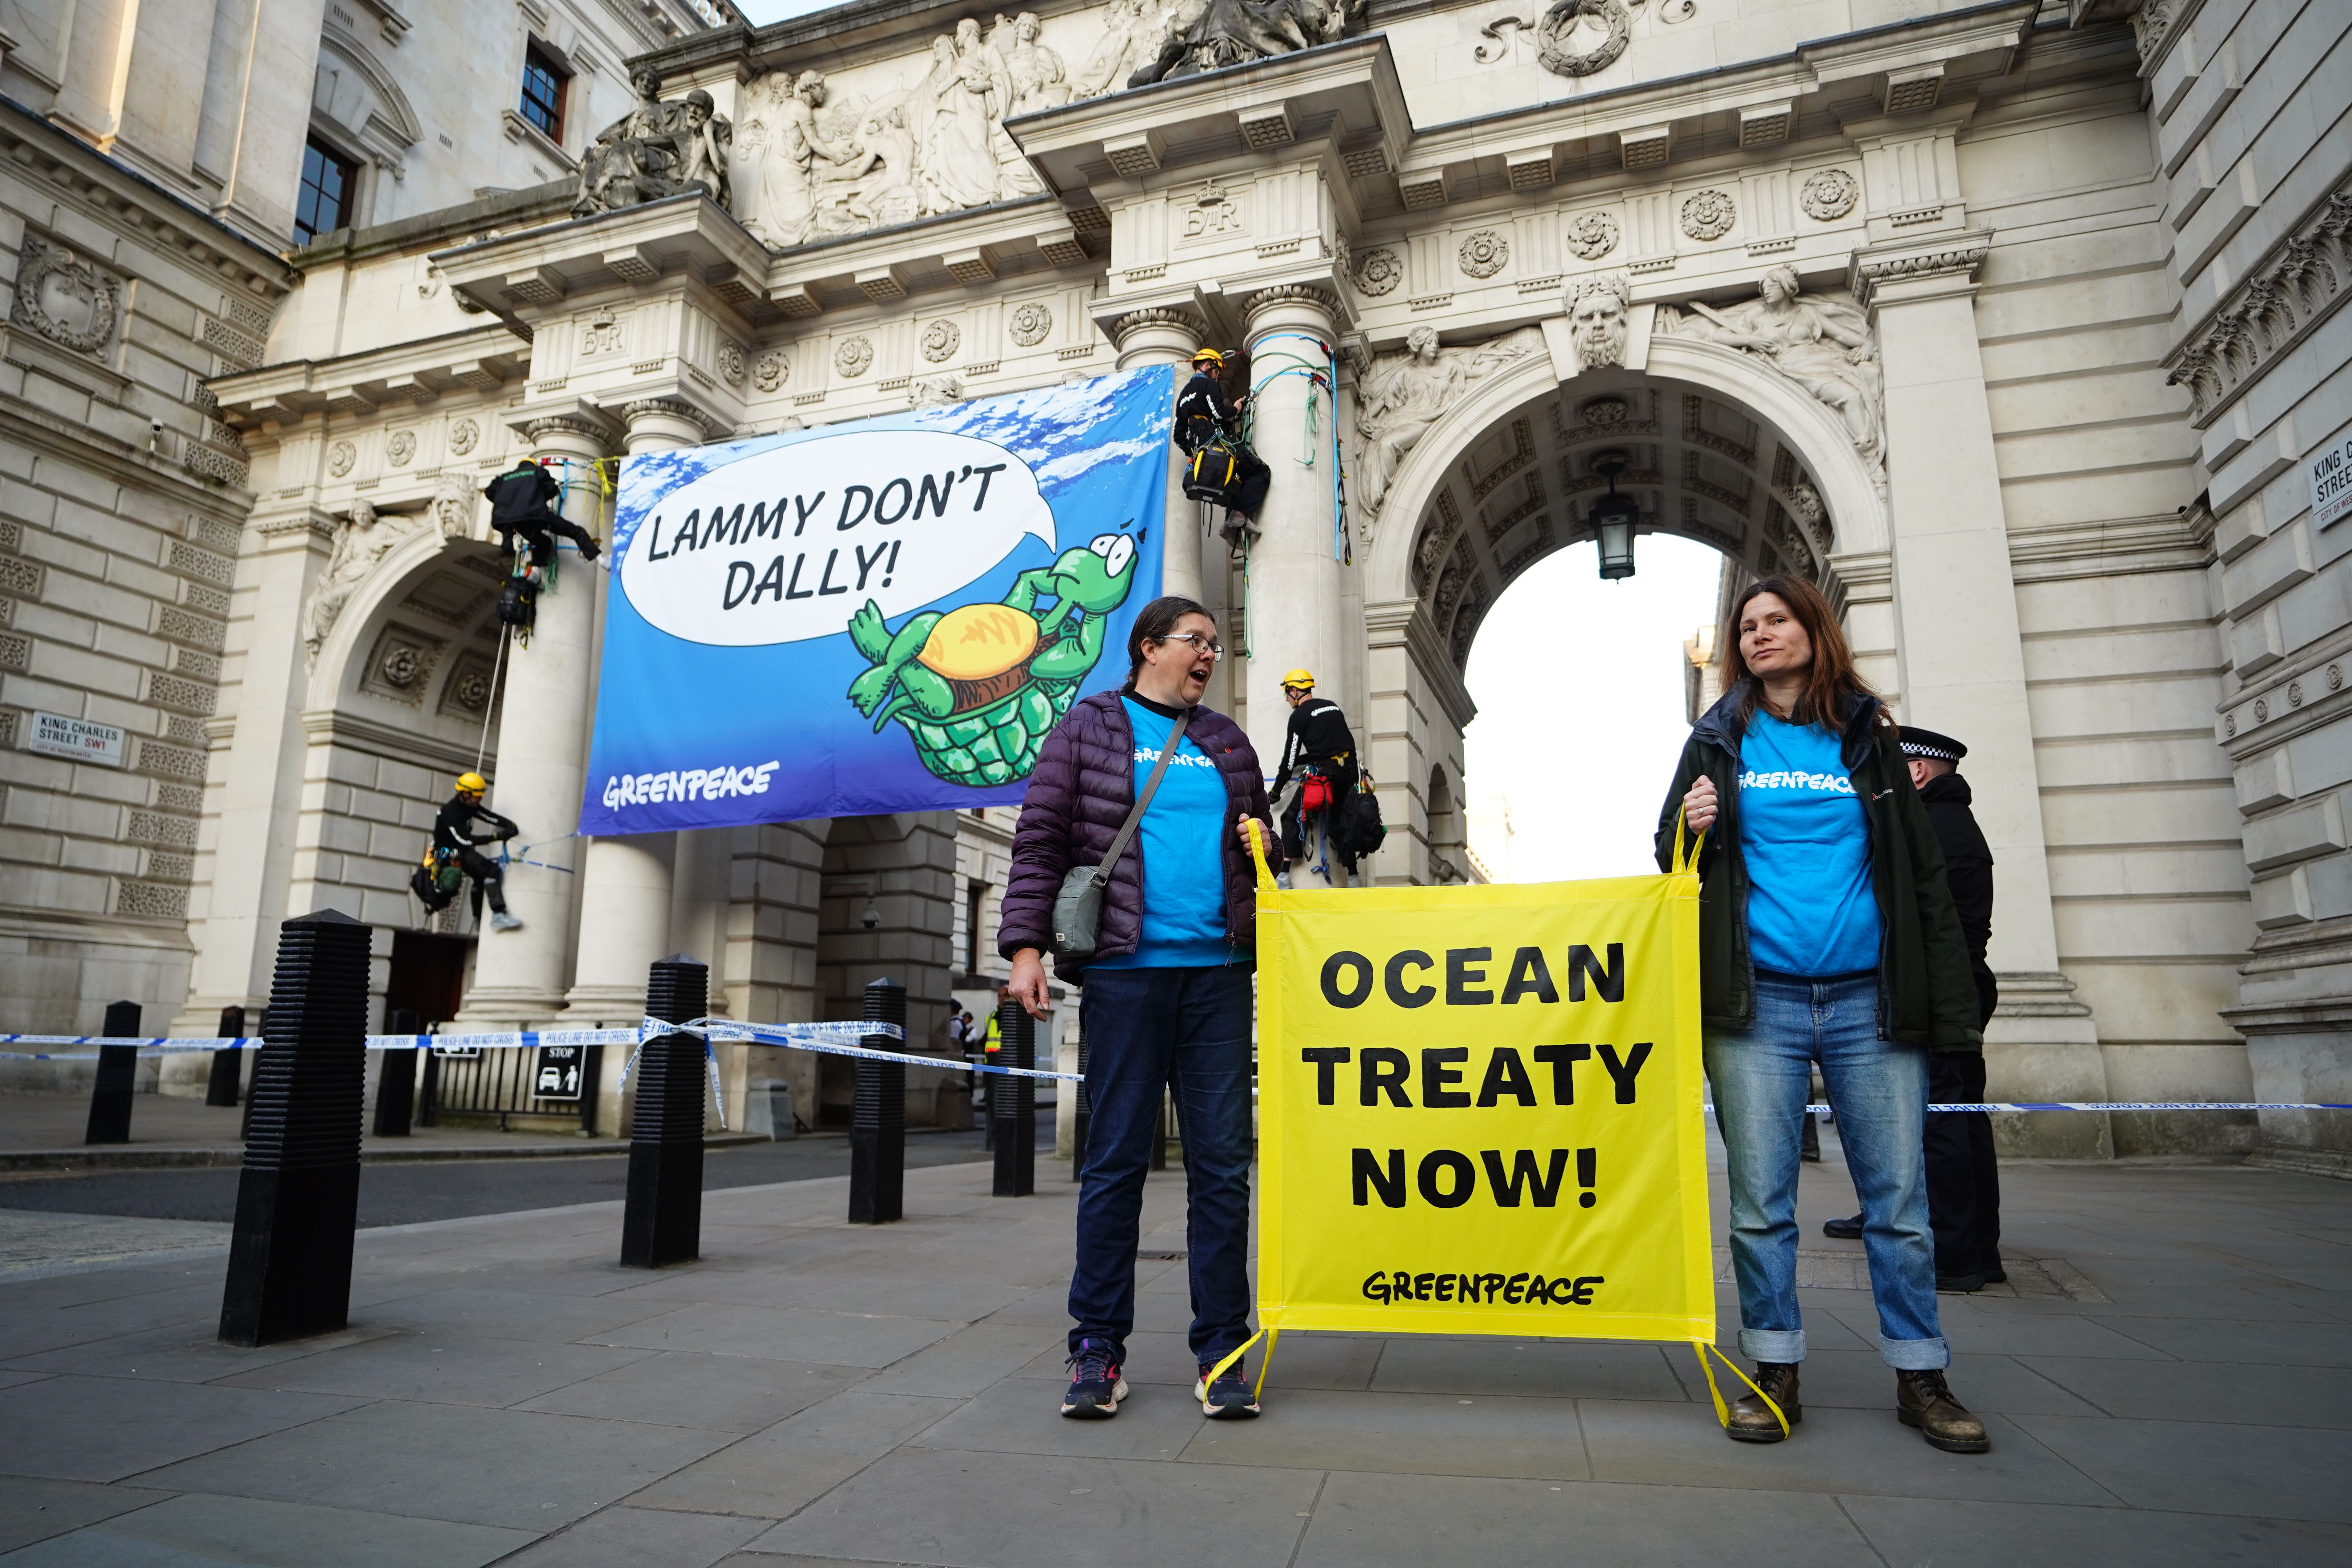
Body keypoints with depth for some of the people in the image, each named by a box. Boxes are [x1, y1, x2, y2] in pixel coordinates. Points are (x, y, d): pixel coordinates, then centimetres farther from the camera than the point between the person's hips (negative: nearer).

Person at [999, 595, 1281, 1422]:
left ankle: (1222, 1351, 13)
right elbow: (1040, 841, 1)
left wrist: (1264, 848, 3)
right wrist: (1026, 945, -9)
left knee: (1221, 1160, 3)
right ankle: (1098, 1349, 12)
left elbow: (1260, 837, 28)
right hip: (1126, 967, -3)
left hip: (1218, 969, 4)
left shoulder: (1225, 741, 19)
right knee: (1115, 1159, 1)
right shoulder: (1088, 728, 8)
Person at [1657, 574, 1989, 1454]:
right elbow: (1671, 858, 13)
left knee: (1899, 1197, 4)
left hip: (1867, 1000, 1)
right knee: (1760, 1202, 3)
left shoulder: (1866, 735, 11)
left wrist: (1948, 1003, 4)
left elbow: (1921, 870, 10)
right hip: (1757, 1002, 0)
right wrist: (1690, 833, -11)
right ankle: (1775, 1375, 14)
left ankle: (1920, 1378, 18)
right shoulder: (1719, 740, 11)